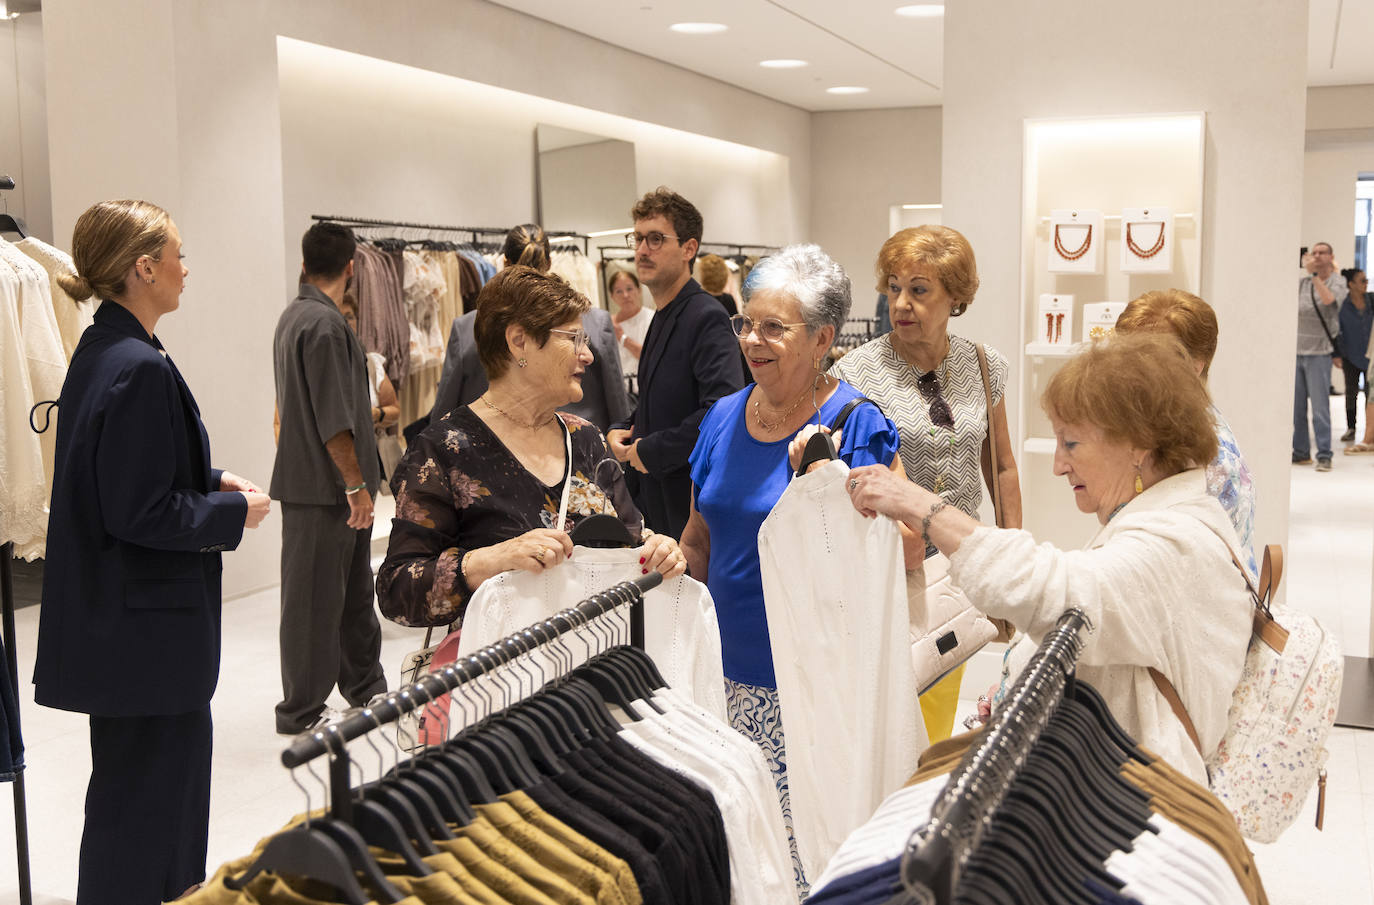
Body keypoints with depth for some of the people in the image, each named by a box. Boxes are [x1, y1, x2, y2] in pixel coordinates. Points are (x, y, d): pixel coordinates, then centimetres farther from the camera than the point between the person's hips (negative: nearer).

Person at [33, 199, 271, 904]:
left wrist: (212, 482, 9)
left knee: (179, 755, 23)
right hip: (143, 626, -11)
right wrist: (234, 512, -11)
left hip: (115, 613, 11)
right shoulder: (141, 370, -23)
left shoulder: (100, 351, 9)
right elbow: (141, 514, -24)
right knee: (143, 788, 3)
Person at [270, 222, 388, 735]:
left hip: (310, 478, 10)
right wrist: (356, 485, -17)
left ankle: (365, 687, 29)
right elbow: (334, 419, -22)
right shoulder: (324, 323, -17)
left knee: (354, 591, 17)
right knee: (314, 597, -1)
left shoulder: (293, 317, 15)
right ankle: (301, 712, 9)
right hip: (322, 486, -10)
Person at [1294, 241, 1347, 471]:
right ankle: (1301, 452, 15)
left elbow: (1329, 299, -20)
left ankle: (1324, 455, -3)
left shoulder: (1337, 282, 0)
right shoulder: (1302, 283, 12)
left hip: (1319, 353, -4)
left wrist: (1313, 273, -23)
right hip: (1296, 351, 4)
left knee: (1320, 407, -7)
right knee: (1295, 407, 6)